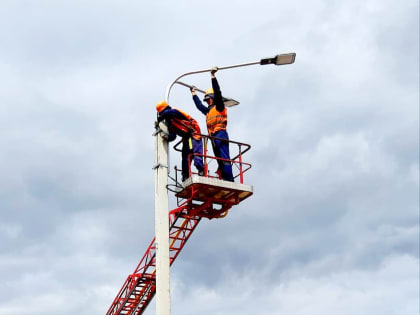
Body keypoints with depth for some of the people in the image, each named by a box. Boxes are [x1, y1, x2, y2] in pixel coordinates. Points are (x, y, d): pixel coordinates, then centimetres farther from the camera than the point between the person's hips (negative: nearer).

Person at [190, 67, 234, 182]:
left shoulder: (219, 107, 7)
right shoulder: (208, 111, 30)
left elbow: (217, 92, -4)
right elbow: (199, 105, 44)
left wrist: (213, 76, -5)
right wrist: (194, 93, 52)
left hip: (220, 134, -9)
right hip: (214, 137, 9)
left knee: (224, 158, -17)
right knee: (219, 159, 1)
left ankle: (229, 180, -25)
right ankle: (223, 179, -3)